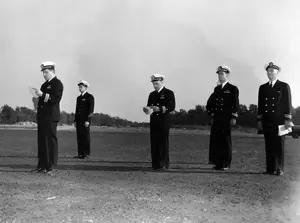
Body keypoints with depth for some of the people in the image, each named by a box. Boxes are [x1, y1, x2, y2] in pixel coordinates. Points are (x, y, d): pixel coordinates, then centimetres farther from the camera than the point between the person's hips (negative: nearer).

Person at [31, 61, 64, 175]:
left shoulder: (57, 83, -5)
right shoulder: (45, 84, 20)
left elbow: (56, 99, -16)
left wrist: (42, 94, -20)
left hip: (51, 116, -8)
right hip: (42, 115, 9)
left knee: (51, 141, -5)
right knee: (41, 141, 9)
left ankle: (50, 167, -1)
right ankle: (42, 165, 15)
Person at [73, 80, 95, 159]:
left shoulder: (90, 97, -3)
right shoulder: (79, 98, 20)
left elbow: (91, 109, -10)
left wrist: (87, 120, -17)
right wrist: (75, 121, 15)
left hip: (85, 119, -7)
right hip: (79, 119, 7)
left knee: (85, 136, -6)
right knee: (79, 136, 4)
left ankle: (87, 154, -3)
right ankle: (80, 154, 6)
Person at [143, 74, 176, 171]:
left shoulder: (169, 93, 1)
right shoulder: (152, 94, 17)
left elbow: (172, 107, -8)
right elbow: (149, 106, 17)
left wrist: (159, 109, -19)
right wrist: (147, 109, -8)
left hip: (164, 122, -5)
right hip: (154, 122, 5)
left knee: (163, 143, -6)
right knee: (154, 143, 2)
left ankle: (164, 164, -2)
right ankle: (155, 164, 7)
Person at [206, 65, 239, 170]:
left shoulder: (233, 89, 2)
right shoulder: (216, 89, 17)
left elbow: (236, 104, -5)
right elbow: (209, 103, 21)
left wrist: (233, 117, -12)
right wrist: (212, 114, 10)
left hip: (227, 119, -5)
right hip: (216, 119, 5)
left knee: (226, 140, -2)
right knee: (215, 140, 2)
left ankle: (226, 164, 4)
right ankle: (218, 163, 9)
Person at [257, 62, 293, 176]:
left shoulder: (284, 86, 5)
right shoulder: (262, 88, 15)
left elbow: (288, 103, 0)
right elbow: (260, 105, 14)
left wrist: (288, 119, -7)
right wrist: (259, 120, 8)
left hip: (279, 120, -3)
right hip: (267, 121, 3)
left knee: (279, 145, -1)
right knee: (268, 145, 2)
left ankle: (279, 169, 2)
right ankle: (270, 168, 5)